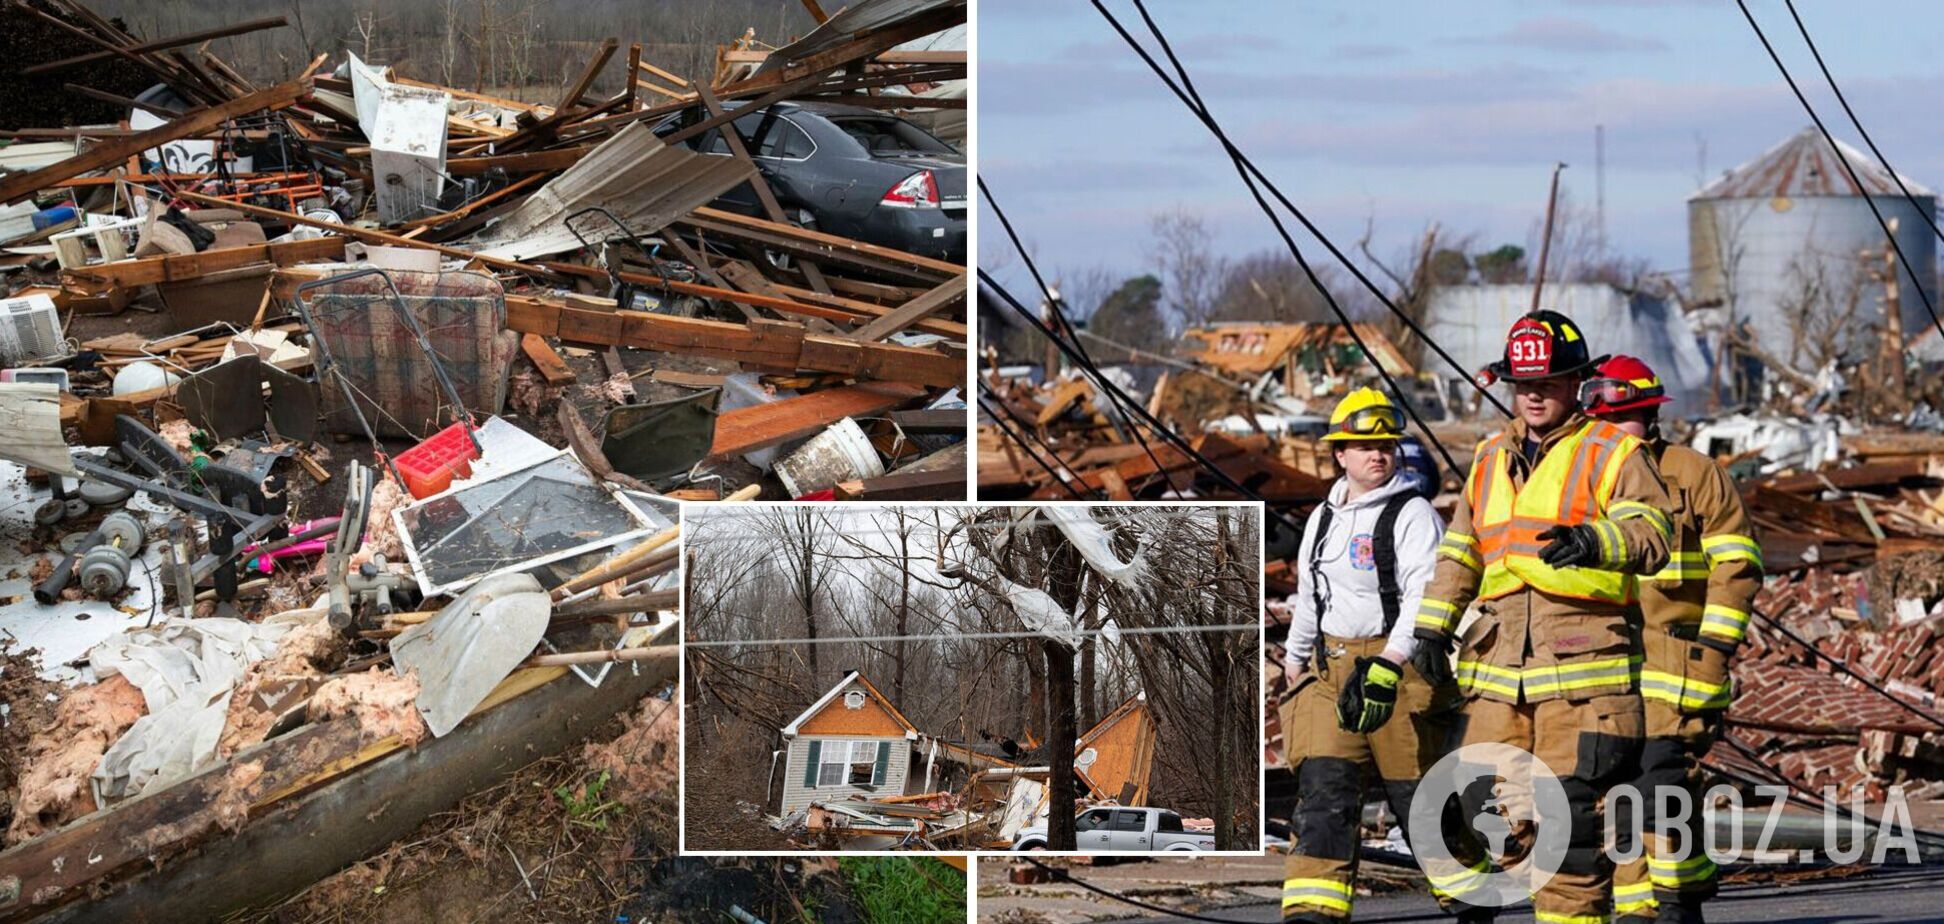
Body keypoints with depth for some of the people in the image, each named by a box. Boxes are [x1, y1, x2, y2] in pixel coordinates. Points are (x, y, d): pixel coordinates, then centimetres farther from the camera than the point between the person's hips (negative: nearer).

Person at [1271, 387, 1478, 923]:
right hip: (1331, 666, 6)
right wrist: (1295, 662, 28)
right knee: (1323, 789, -8)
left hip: (1402, 667, -5)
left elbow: (1424, 597, -20)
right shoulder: (1323, 518, 14)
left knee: (1421, 793, 3)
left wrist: (1387, 667, -31)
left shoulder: (1413, 514, -8)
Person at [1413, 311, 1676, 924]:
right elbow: (1458, 556, 27)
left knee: (1572, 817, -7)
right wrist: (1428, 634, 15)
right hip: (1495, 667, 5)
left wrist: (1594, 541, -34)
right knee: (1485, 811, 1)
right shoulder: (1491, 459, 21)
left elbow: (1651, 536, -13)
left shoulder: (1614, 453, 2)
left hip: (1583, 671, -5)